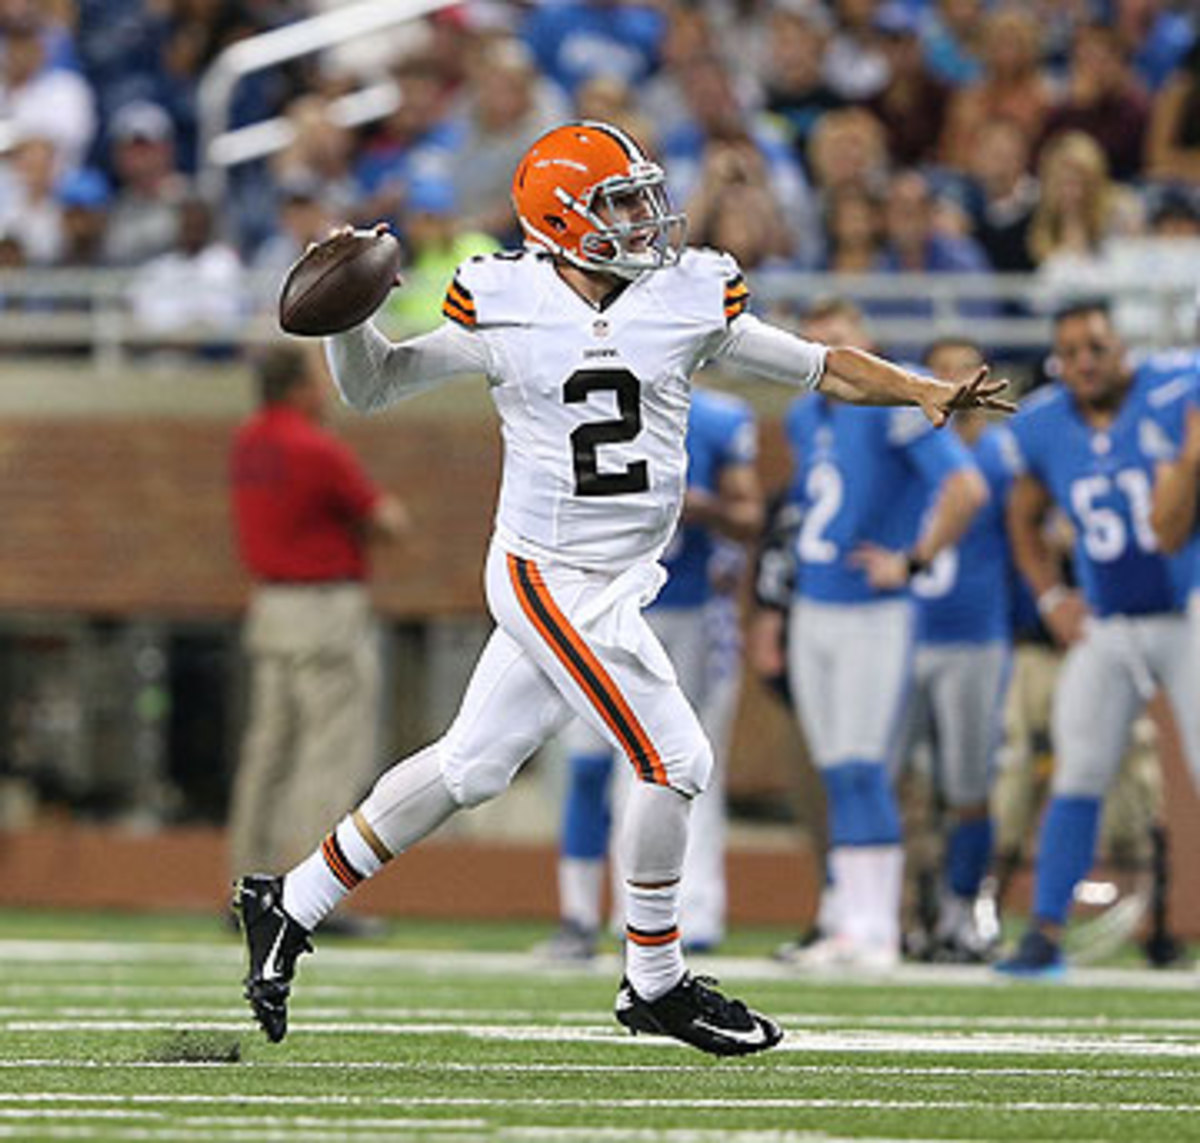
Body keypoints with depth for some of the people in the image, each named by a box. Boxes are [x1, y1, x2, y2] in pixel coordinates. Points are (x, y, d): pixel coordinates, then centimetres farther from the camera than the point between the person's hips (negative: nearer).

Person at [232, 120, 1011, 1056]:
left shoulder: (686, 301, 2)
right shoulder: (506, 312, -7)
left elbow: (817, 367, 8)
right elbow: (371, 388, 4)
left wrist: (924, 392, -5)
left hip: (619, 582, 5)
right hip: (550, 578, -5)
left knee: (470, 767, 12)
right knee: (674, 761, -9)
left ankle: (290, 905, 25)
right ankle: (656, 985, 8)